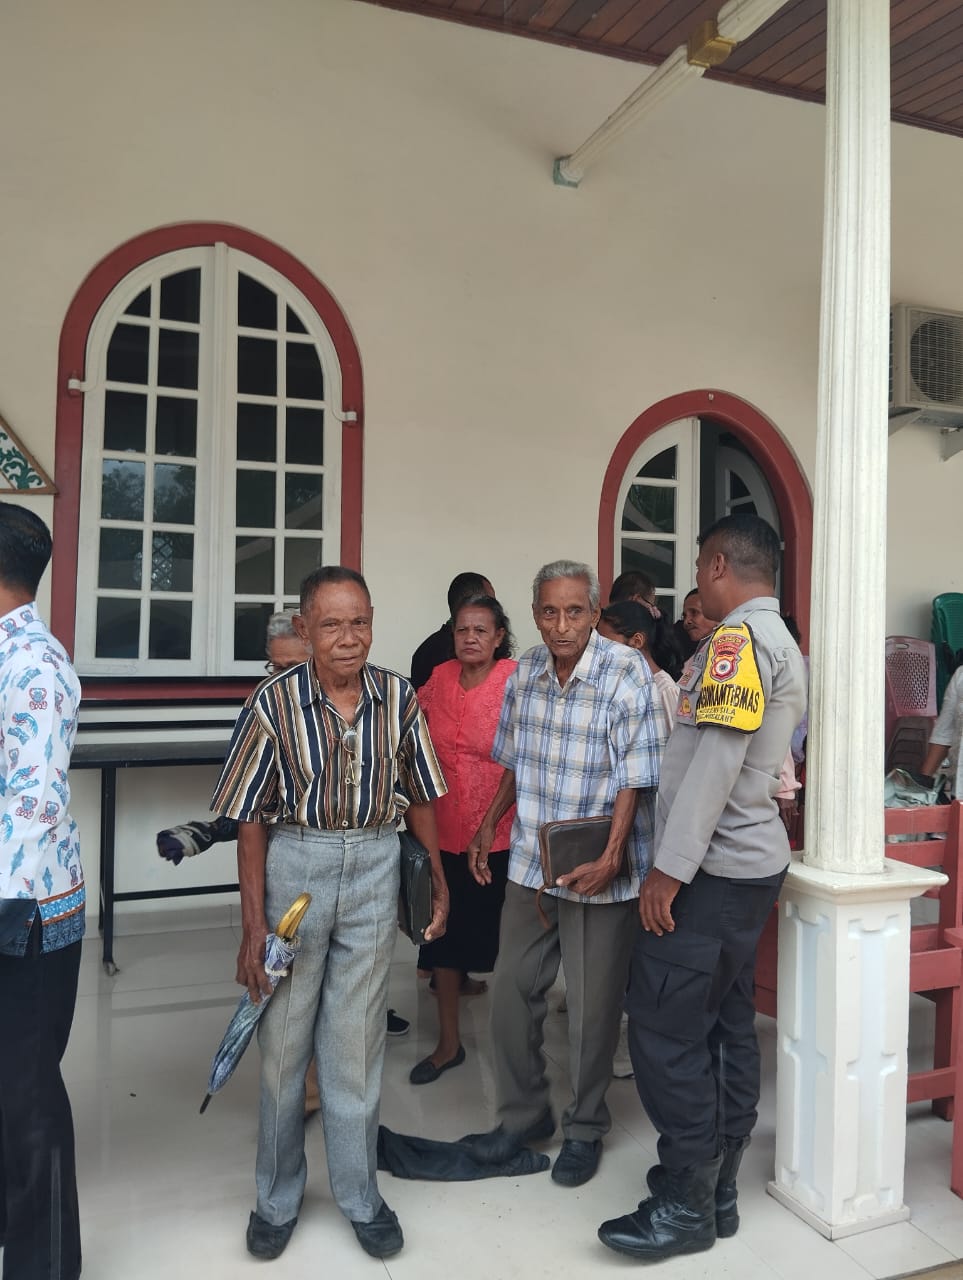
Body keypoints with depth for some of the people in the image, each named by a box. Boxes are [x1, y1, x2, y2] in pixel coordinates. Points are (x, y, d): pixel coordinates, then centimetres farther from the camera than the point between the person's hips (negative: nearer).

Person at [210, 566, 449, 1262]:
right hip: (292, 862, -1)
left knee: (357, 1042, 12)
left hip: (375, 868, 1)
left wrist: (438, 880, 5)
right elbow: (250, 815, -7)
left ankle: (360, 1195, 33)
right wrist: (253, 923, -9)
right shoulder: (276, 701, -12)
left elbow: (419, 794, 6)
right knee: (283, 1039, 13)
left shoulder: (399, 697, -6)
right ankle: (278, 1197, 35)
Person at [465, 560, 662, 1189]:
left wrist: (610, 858, -26)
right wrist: (489, 828, 14)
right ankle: (524, 1113, 35)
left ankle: (585, 1130, 30)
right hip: (530, 861, 5)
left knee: (593, 1006, 8)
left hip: (597, 870, -5)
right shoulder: (526, 671, 2)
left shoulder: (627, 673, -15)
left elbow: (635, 777, -18)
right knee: (512, 990, 13)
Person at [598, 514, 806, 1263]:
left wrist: (670, 869, -21)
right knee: (727, 1027, 14)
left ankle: (685, 1207, 9)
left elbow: (716, 761, -23)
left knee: (667, 1032, -2)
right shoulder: (782, 643, 15)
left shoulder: (740, 639, -16)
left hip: (712, 869, -10)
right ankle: (716, 1189, 25)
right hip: (750, 863, 10)